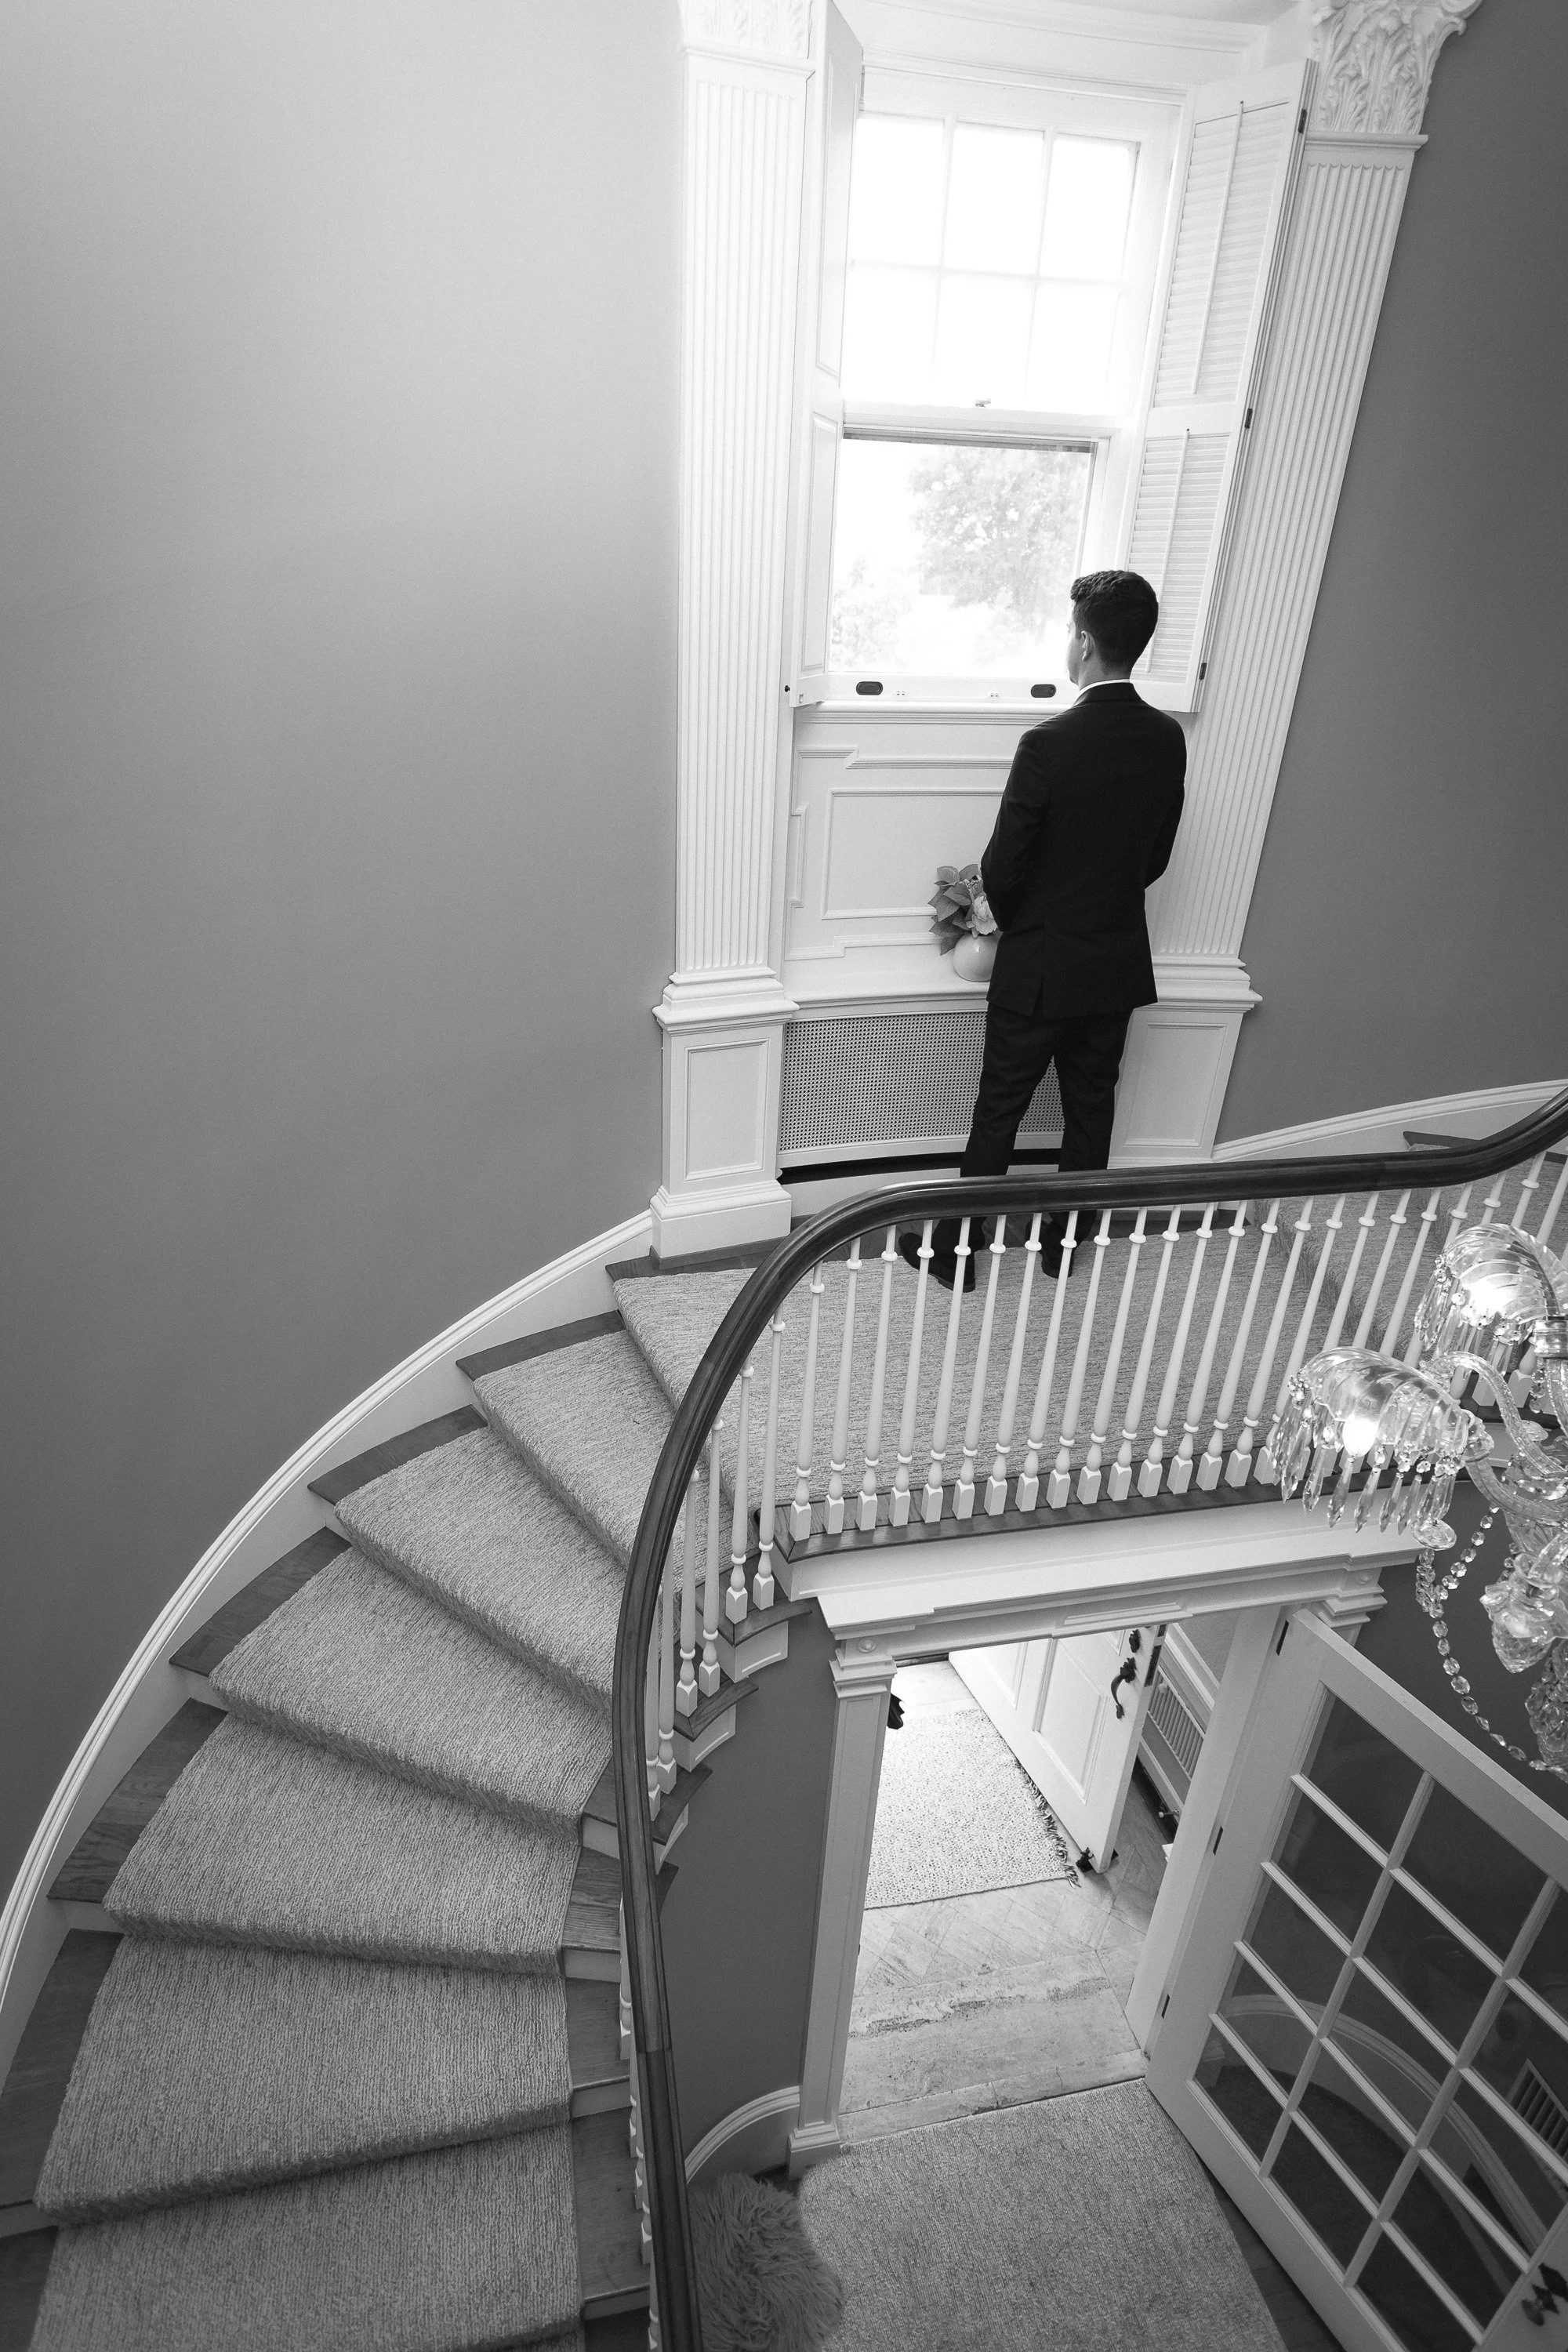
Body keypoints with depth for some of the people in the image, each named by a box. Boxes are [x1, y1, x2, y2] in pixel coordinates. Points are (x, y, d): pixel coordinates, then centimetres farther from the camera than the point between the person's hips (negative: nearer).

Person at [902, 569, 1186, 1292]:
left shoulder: (1050, 742, -20)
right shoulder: (1168, 739, -2)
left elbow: (1002, 866, -15)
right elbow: (1156, 858, 7)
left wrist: (1018, 924, 5)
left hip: (1040, 967, -5)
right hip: (1120, 966, 5)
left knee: (999, 1112, 6)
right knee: (1091, 1105, 17)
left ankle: (955, 1251, 18)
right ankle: (1067, 1241, 32)